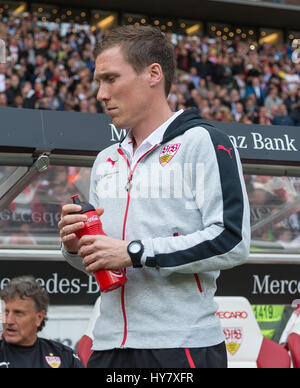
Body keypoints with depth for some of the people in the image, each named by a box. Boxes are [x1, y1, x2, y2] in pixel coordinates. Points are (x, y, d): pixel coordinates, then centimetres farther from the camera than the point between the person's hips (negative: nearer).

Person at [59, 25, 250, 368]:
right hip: (109, 344, 6)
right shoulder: (105, 161, 18)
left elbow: (231, 243, -15)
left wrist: (134, 252, -16)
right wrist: (75, 247, 2)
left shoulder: (203, 143, -3)